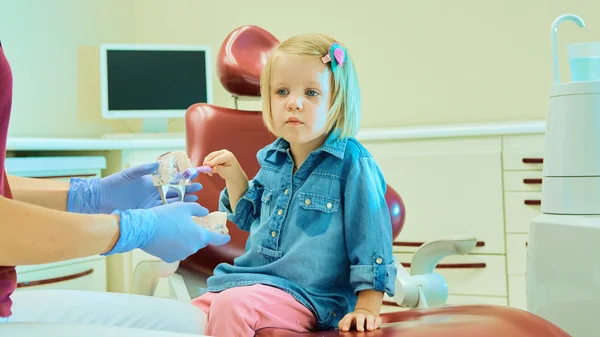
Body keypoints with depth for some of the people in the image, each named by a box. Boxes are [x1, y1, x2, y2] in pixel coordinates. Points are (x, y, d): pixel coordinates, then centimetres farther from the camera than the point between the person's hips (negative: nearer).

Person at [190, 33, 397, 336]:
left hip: (309, 296, -7)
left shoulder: (353, 164, -14)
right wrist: (234, 177, 6)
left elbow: (370, 241, -13)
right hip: (255, 278, 7)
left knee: (230, 305, -28)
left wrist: (367, 308, -16)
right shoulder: (272, 159, 7)